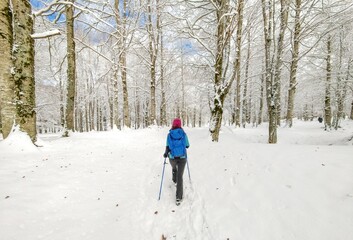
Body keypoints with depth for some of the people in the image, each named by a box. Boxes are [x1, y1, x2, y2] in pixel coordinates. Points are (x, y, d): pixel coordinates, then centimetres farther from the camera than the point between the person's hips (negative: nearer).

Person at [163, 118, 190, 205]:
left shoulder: (169, 134, -7)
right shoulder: (183, 134, -6)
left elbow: (168, 147, -11)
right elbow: (187, 145, 5)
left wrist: (165, 153, 8)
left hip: (172, 158, 2)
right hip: (182, 158, -1)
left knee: (174, 168, 34)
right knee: (180, 176, 2)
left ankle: (175, 180, 61)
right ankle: (178, 197, -2)